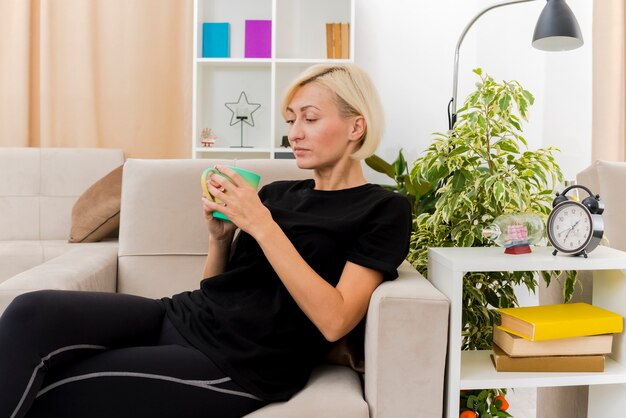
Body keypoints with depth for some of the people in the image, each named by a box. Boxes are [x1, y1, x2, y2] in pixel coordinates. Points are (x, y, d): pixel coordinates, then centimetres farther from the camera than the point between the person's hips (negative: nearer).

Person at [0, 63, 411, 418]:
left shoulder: (383, 210, -2)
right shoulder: (277, 192, 14)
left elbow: (334, 321, -15)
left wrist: (262, 226, -19)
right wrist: (219, 234, -4)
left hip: (237, 363, -5)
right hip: (182, 314, 6)